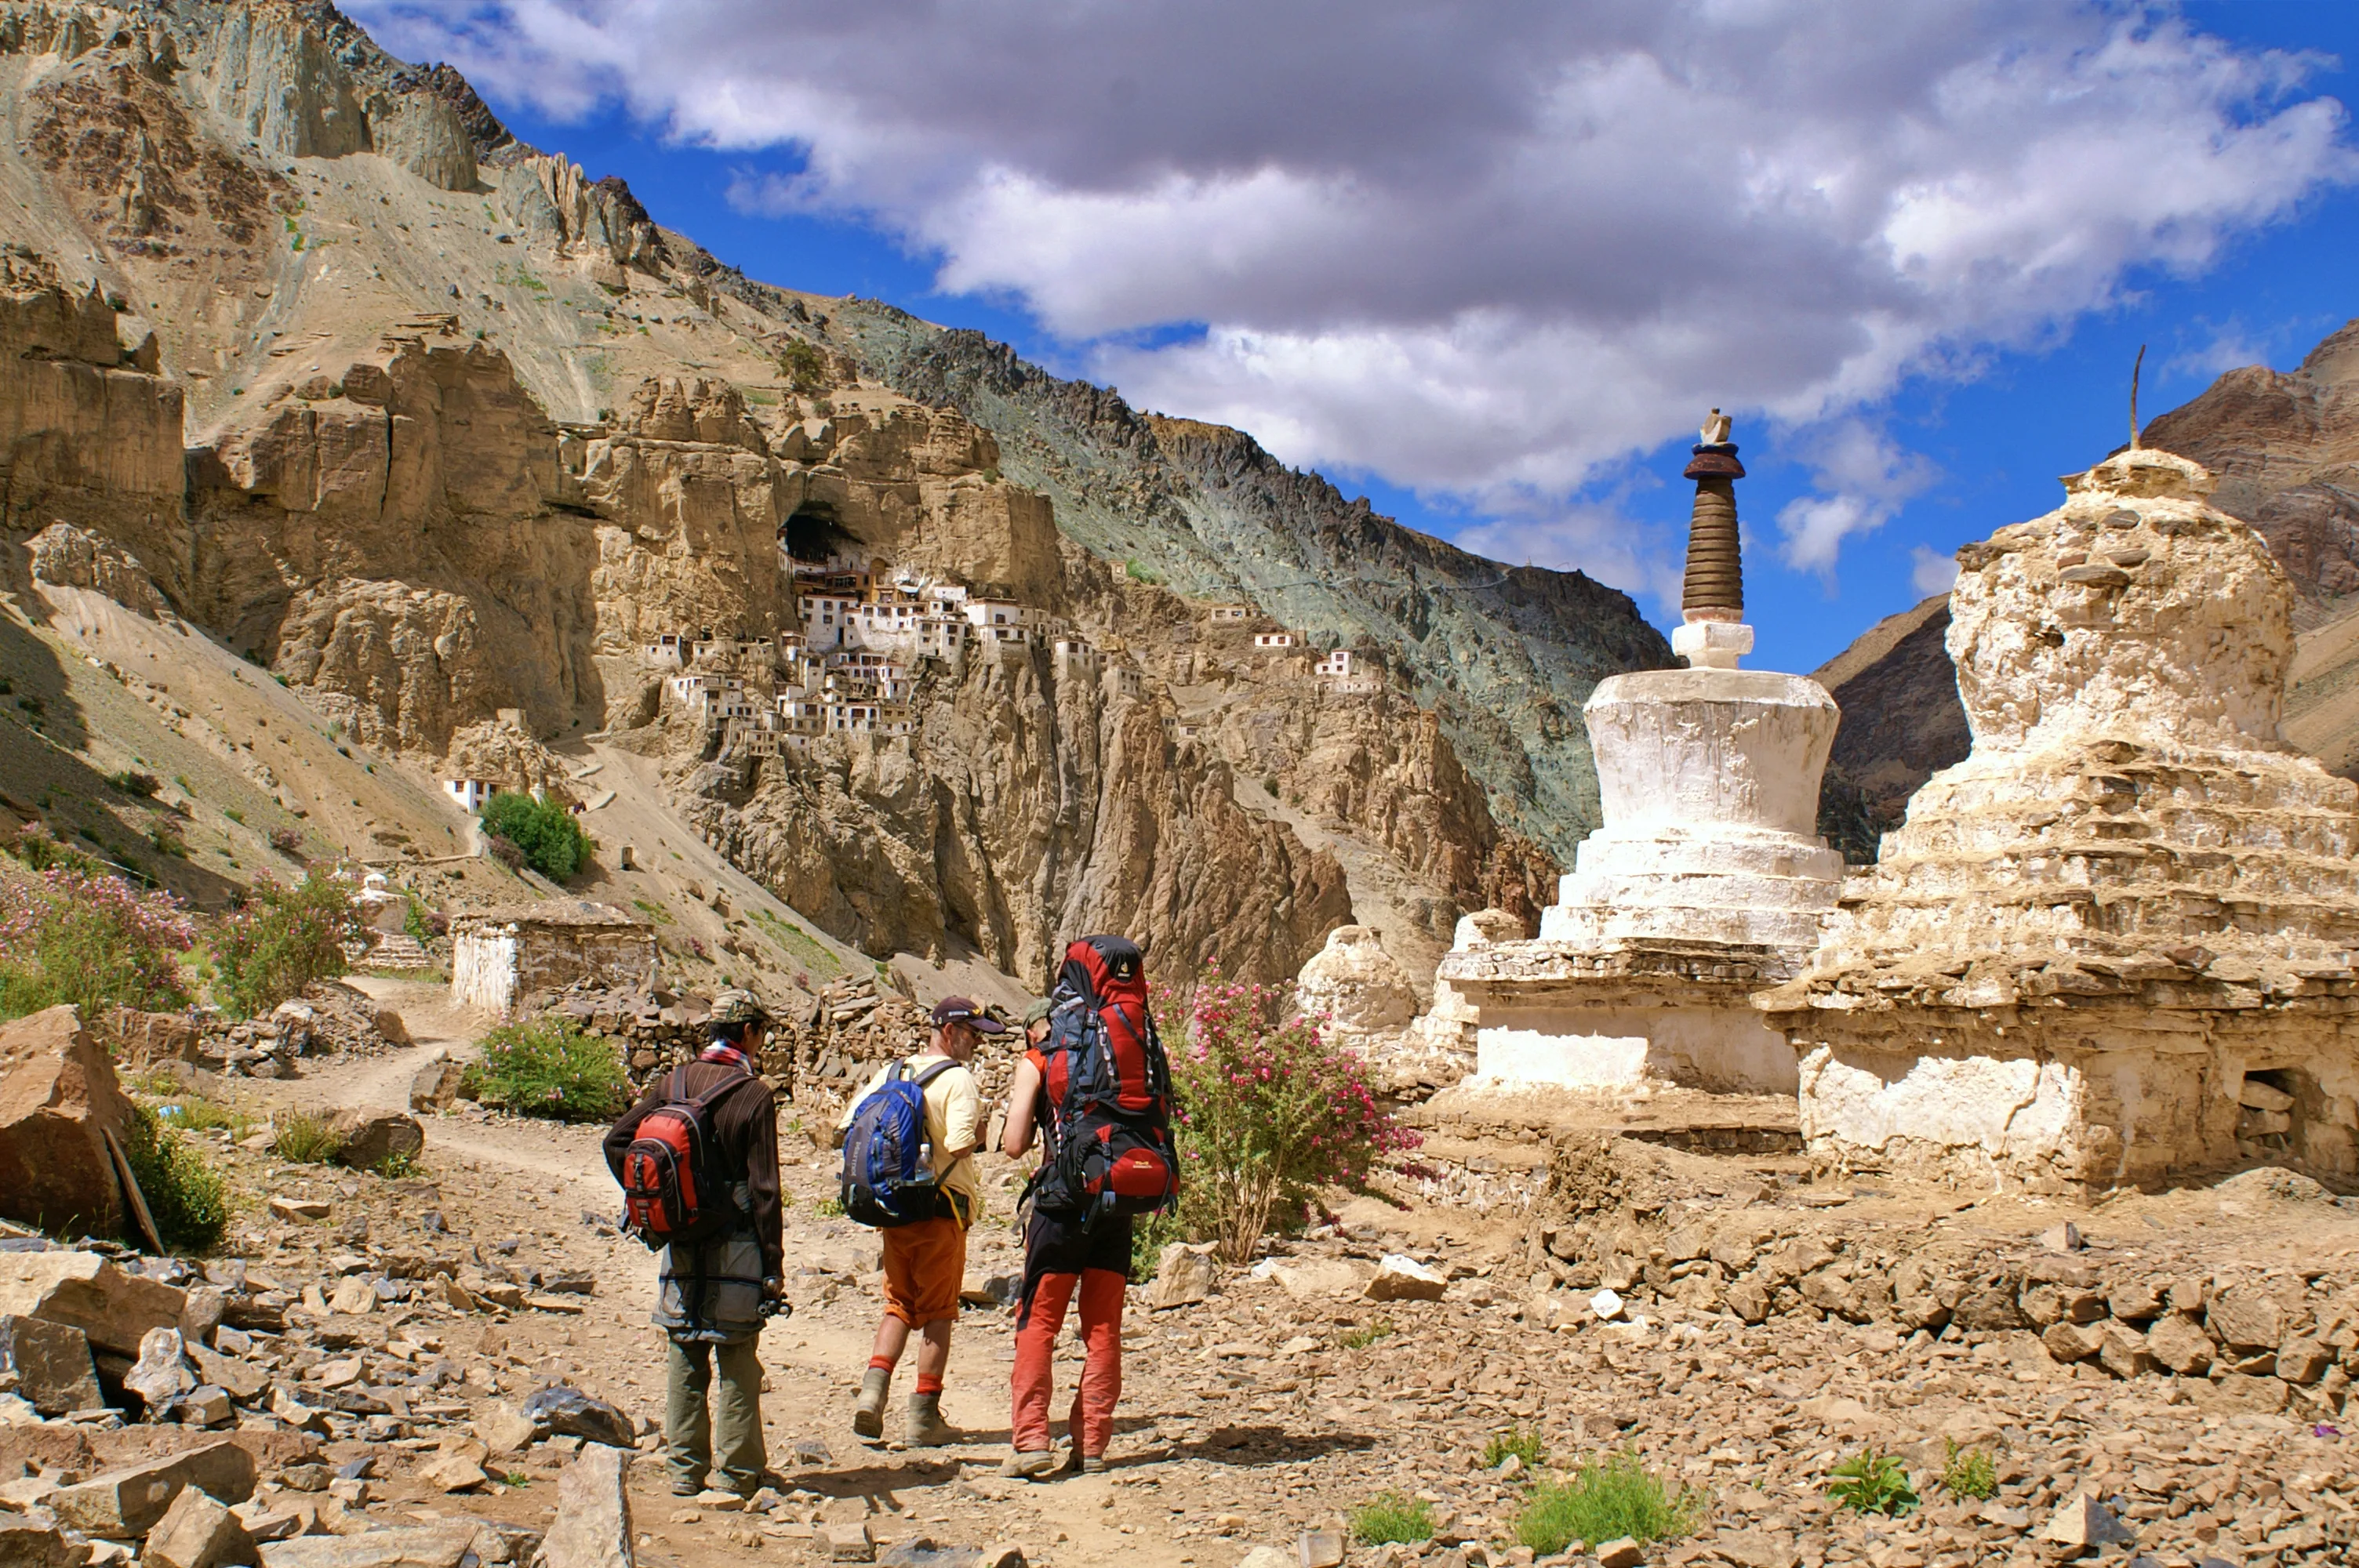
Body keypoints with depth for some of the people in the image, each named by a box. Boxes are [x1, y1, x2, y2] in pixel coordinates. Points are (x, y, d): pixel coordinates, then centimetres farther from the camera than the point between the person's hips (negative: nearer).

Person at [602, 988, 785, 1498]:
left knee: (684, 1360, 12)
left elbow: (617, 1141, 2)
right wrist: (773, 1265, -7)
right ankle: (739, 1472, 11)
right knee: (736, 1363, 5)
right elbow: (764, 1188, -12)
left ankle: (685, 1470, 16)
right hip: (735, 1245, -4)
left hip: (680, 1243, 4)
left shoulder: (675, 1083, 3)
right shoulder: (755, 1095, -11)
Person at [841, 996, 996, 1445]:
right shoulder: (957, 1079, -11)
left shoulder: (890, 1072, 9)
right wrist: (977, 1134, -3)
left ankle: (873, 1389, -4)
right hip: (941, 1208, -5)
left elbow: (849, 1124, 9)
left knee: (899, 1307, 16)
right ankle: (925, 1417, 7)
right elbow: (960, 1144, -24)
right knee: (937, 1314, 5)